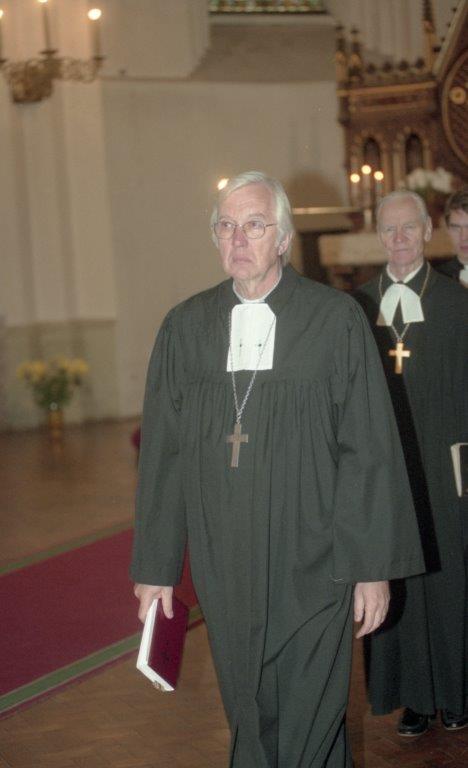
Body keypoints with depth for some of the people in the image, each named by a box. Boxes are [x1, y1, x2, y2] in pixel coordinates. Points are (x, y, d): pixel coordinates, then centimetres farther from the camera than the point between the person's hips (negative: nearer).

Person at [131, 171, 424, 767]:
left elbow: (371, 451, -4)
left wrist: (374, 566, -7)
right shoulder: (186, 327, 5)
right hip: (224, 569, 3)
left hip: (311, 567, -3)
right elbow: (162, 454, 7)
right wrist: (155, 566, 7)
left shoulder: (337, 320, -4)